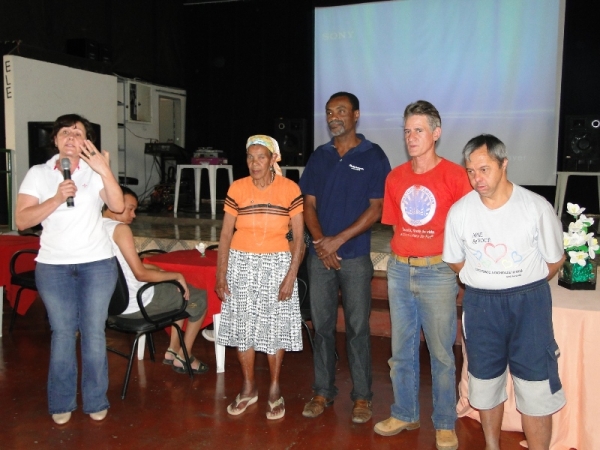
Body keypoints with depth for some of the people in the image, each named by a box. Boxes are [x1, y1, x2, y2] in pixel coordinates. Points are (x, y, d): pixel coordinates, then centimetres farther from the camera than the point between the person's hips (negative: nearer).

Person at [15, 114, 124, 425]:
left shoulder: (95, 172, 0)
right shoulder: (38, 174, 3)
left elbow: (118, 206, -16)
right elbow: (22, 220, -5)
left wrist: (105, 170, -29)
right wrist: (57, 199, -18)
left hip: (97, 264, -1)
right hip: (53, 267, 1)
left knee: (94, 333, 4)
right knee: (62, 334, 6)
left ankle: (96, 402, 19)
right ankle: (61, 403, 22)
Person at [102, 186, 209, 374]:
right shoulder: (120, 229, -21)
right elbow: (141, 274, -24)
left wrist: (156, 269, 11)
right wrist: (176, 275, -11)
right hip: (135, 304, -9)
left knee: (180, 290, 28)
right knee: (199, 298, 9)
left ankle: (172, 350, 28)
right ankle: (183, 356, 20)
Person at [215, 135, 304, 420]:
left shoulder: (290, 189, -6)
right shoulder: (237, 189, -1)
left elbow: (299, 237, -5)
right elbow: (226, 234, 2)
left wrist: (291, 275, -11)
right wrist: (221, 274, -2)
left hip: (277, 265, -2)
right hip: (242, 264, 2)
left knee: (274, 327, 5)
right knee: (242, 326, 8)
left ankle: (275, 389, 23)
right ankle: (248, 388, 26)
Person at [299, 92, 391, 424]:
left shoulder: (373, 156, -2)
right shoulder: (319, 156, 10)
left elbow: (376, 209, -7)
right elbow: (309, 203, 8)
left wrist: (338, 240, -13)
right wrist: (319, 240, -8)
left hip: (355, 256, -3)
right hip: (319, 255, 4)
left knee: (357, 327, 3)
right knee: (321, 325, 9)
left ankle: (362, 396, 17)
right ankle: (323, 392, 22)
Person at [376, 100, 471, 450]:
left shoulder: (454, 175, -8)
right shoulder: (396, 177, 6)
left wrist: (457, 264, -6)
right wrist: (403, 254, 6)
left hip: (438, 273, -4)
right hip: (399, 270, 5)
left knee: (441, 354, 6)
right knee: (402, 351, 15)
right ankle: (405, 415, 31)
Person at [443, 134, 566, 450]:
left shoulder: (537, 207, -11)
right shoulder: (459, 212, -7)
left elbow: (554, 260, 1)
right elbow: (456, 262, 7)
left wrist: (525, 286, 7)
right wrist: (485, 282, 6)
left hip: (529, 302, -2)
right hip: (480, 303, 2)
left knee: (536, 386, 0)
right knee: (485, 382, 15)